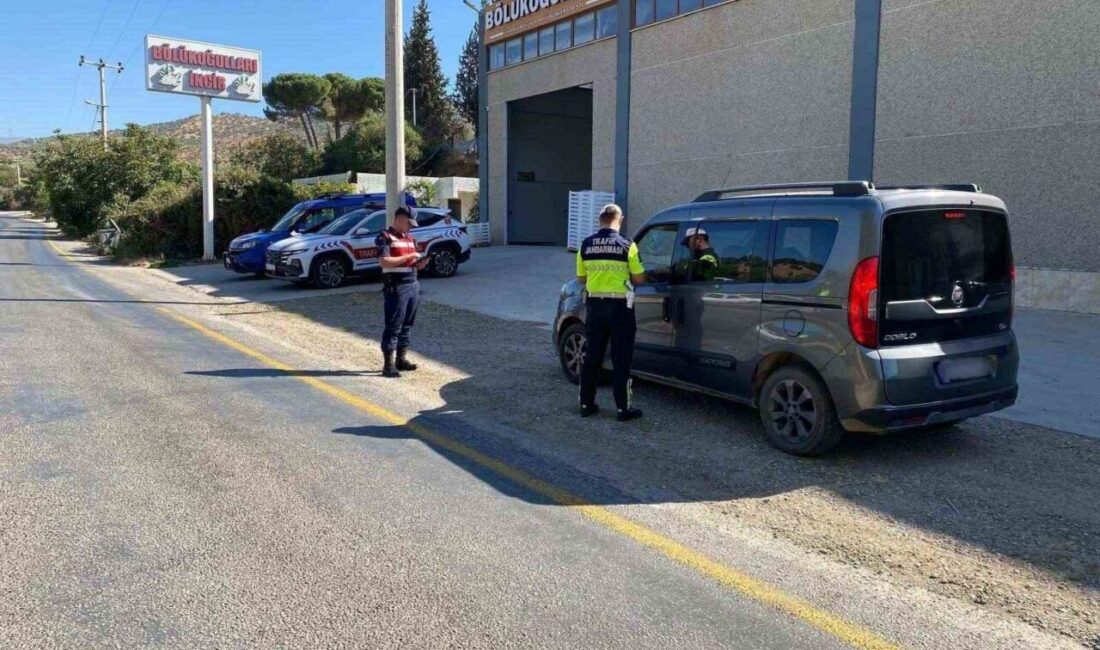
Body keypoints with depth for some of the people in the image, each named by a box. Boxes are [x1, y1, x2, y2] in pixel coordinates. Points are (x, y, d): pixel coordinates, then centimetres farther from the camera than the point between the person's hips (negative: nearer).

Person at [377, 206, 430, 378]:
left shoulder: (410, 238, 18)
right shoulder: (385, 237, -7)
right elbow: (384, 261, -19)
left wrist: (420, 263, 1)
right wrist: (408, 257, -17)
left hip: (413, 285, 8)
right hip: (396, 288, -8)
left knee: (406, 325, 12)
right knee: (393, 327, -5)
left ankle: (401, 359, 22)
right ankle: (389, 365, -3)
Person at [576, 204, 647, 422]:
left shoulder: (586, 245, 1)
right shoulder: (626, 245, -10)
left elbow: (581, 278, 8)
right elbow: (639, 279, -7)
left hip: (594, 305, 4)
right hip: (619, 306, -3)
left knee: (591, 356, 13)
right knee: (621, 360, 3)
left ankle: (586, 404, 18)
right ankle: (624, 408, 7)